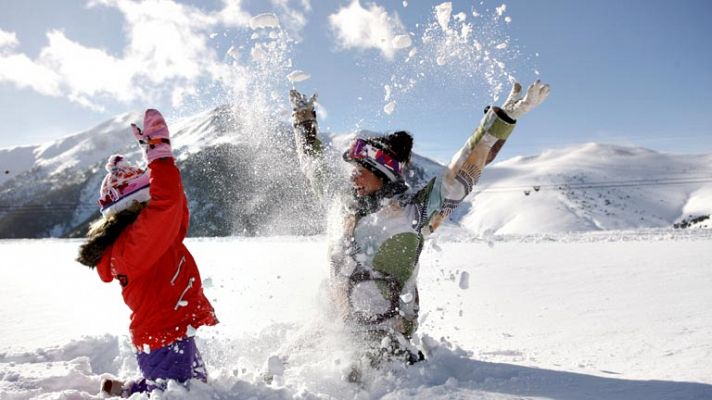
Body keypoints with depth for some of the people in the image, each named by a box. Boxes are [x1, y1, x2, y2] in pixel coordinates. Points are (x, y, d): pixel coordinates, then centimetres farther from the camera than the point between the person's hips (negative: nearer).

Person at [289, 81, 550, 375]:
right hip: (341, 331, 6)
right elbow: (314, 166, 16)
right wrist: (304, 117, 25)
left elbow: (463, 172, -19)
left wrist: (503, 118, -25)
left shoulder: (411, 210, -14)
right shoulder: (349, 205, 2)